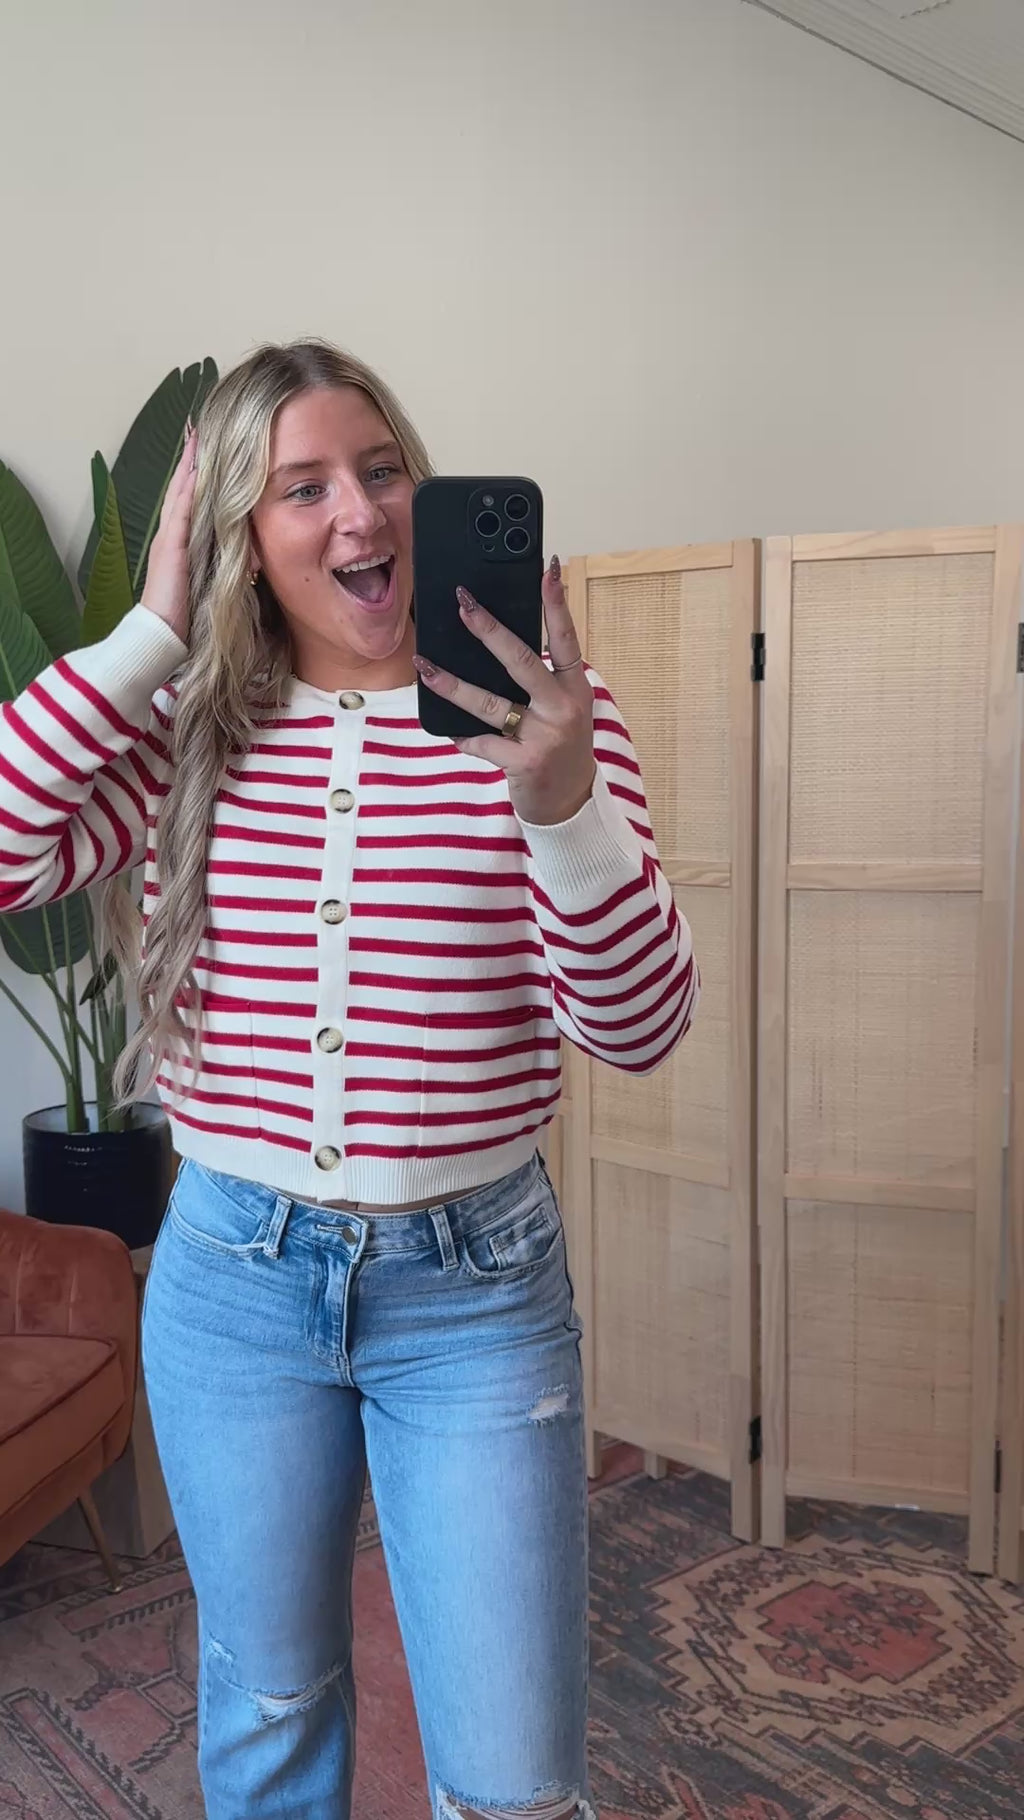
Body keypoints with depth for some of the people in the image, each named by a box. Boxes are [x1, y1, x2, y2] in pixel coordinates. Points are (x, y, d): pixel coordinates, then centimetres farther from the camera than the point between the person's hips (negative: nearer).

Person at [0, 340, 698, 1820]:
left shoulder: (539, 706, -9)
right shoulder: (188, 728, -1)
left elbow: (641, 1029, -15)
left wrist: (562, 795, -33)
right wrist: (154, 627, -12)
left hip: (473, 1281, -1)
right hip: (231, 1270, 2)